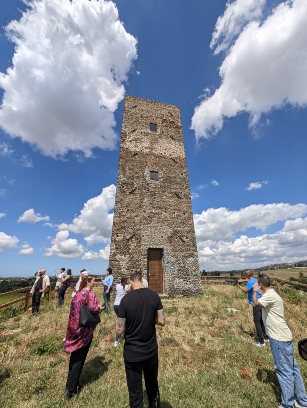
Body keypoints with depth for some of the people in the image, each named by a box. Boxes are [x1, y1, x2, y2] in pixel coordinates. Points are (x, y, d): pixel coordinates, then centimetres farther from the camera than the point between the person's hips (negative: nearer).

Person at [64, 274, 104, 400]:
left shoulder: (78, 293, 4)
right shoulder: (91, 293, -19)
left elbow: (74, 308, 10)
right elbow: (93, 308, -29)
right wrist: (100, 308, -10)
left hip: (75, 327, 8)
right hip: (85, 329, -8)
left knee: (74, 356, 23)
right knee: (79, 359, 6)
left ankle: (71, 383, 38)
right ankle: (70, 389, 13)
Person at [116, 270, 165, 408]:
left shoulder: (126, 299, -21)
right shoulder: (154, 296, -13)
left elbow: (119, 331, -15)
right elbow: (161, 322, -5)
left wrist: (130, 321, 3)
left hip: (132, 353, -3)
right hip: (151, 350, 3)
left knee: (135, 392, 19)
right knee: (153, 385, 28)